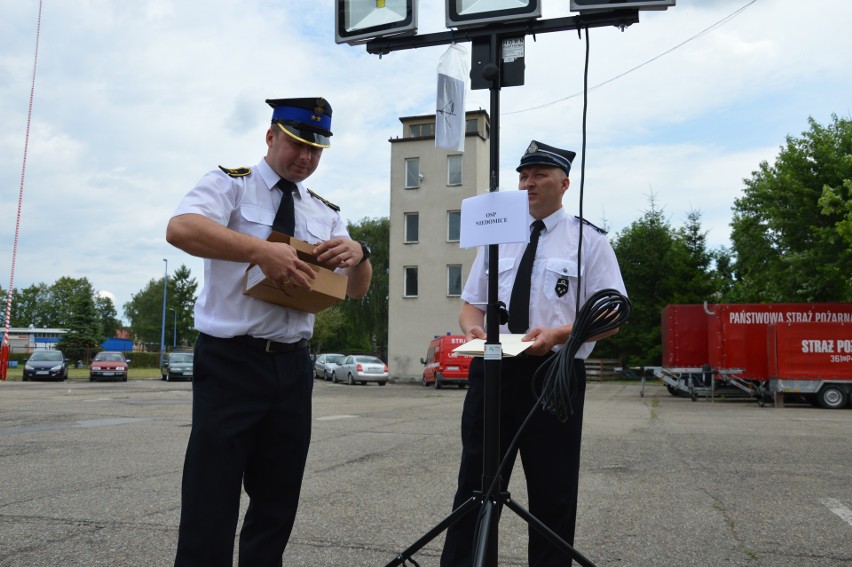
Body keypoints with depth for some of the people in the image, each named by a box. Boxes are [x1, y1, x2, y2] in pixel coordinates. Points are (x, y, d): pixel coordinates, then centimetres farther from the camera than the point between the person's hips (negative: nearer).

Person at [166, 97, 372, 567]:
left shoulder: (325, 213, 14)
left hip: (292, 366, 5)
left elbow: (357, 290, 12)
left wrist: (358, 254, -11)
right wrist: (260, 249, -32)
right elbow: (180, 228, -20)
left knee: (279, 501, 14)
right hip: (229, 362, -5)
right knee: (212, 498, -3)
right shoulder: (231, 184, 0)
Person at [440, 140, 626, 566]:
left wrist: (558, 333, -21)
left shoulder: (588, 240, 2)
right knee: (474, 485, 7)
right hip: (491, 371, 3)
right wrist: (473, 327, -8)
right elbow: (471, 303, 17)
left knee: (552, 495, 8)